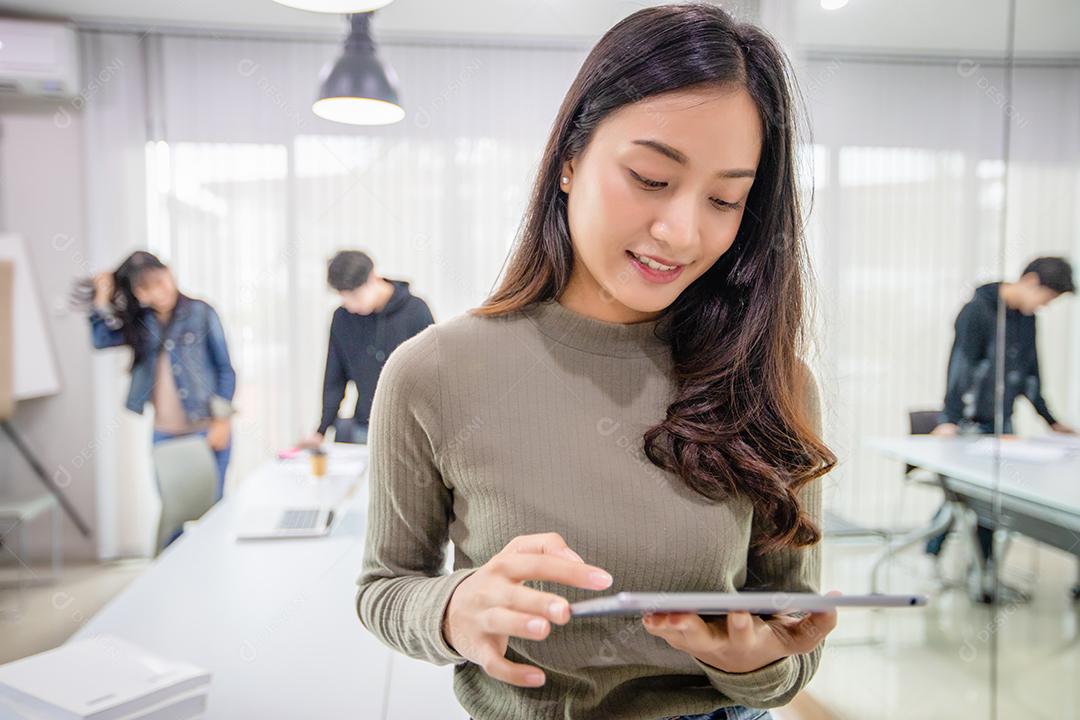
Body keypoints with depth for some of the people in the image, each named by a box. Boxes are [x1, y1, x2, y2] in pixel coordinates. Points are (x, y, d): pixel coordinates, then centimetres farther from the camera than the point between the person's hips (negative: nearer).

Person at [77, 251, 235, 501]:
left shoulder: (201, 313, -4)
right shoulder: (141, 322, 9)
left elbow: (224, 370, -4)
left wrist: (221, 420, -9)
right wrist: (102, 298, -3)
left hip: (206, 431, -4)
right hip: (164, 434, 4)